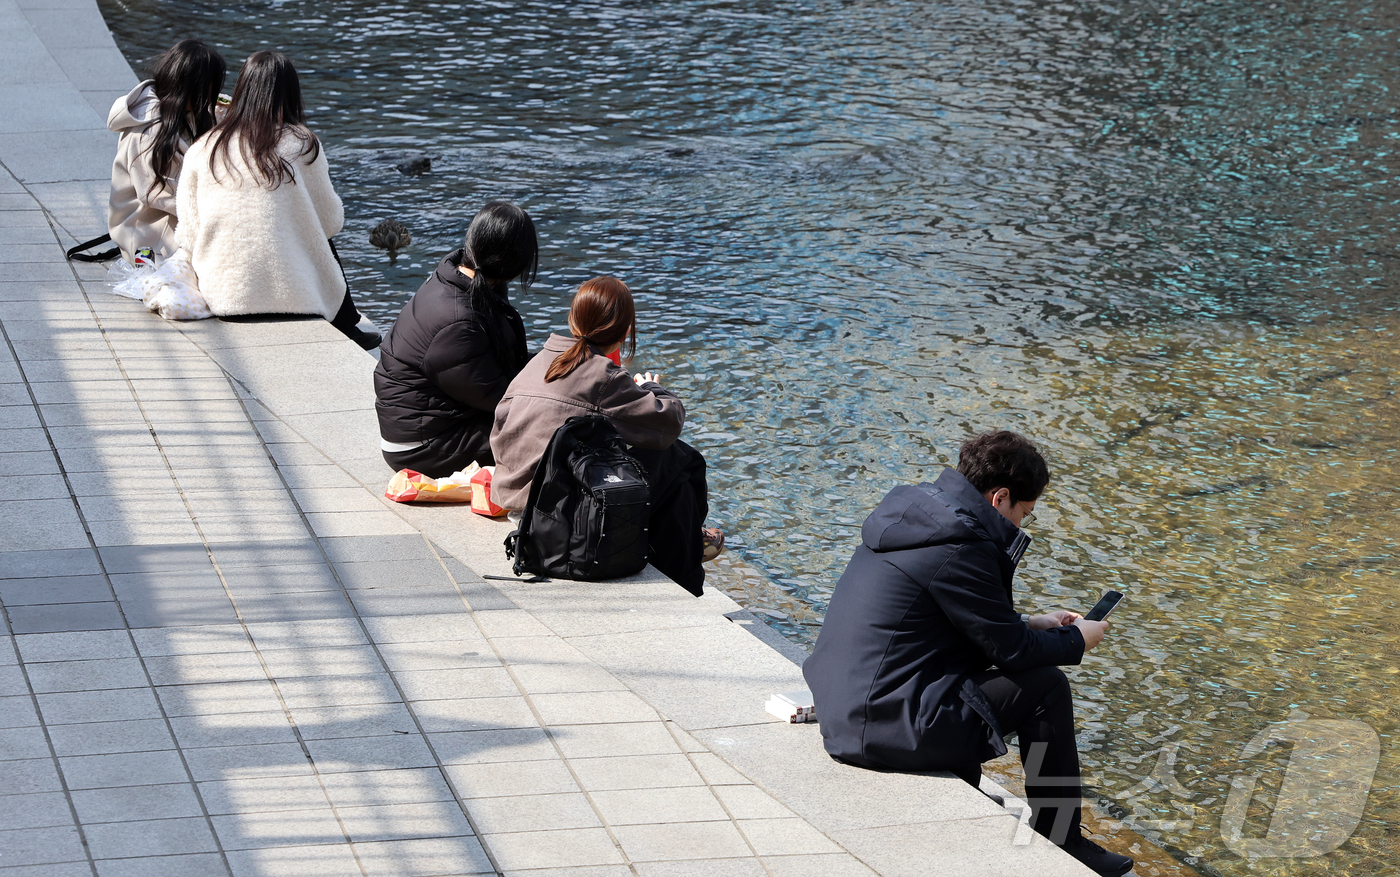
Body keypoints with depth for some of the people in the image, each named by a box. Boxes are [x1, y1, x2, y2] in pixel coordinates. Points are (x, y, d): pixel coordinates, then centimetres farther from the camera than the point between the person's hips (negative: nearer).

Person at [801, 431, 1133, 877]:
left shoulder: (912, 507, 11)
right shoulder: (960, 546, -18)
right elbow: (1010, 650, -10)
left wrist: (1029, 623, 23)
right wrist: (1076, 639, 6)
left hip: (841, 708, 10)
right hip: (886, 725, -10)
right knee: (1046, 688, -1)